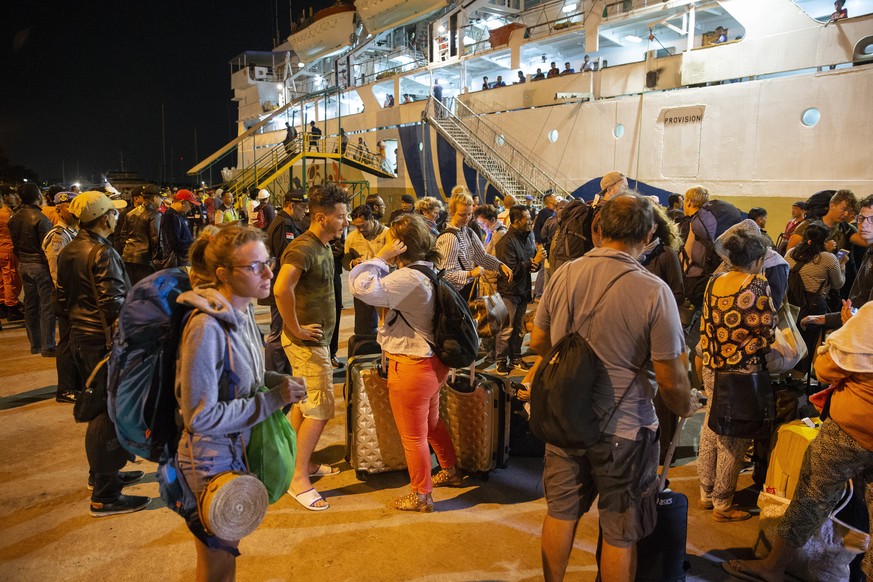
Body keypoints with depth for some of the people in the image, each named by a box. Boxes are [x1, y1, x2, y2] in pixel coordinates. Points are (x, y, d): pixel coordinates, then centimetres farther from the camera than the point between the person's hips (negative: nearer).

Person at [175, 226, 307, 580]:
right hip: (212, 461, -7)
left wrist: (278, 382, -8)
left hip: (240, 447, 7)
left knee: (227, 550, 28)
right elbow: (201, 417, -26)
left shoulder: (243, 311, -3)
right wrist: (273, 399, -23)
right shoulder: (207, 327, -28)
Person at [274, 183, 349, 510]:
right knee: (320, 409, -4)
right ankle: (299, 479, 6)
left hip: (317, 339, 10)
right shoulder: (303, 248, -21)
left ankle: (301, 462, 34)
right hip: (307, 341, -10)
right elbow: (281, 289, -36)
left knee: (304, 403, 19)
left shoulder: (323, 246, 10)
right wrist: (296, 329, -26)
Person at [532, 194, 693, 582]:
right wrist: (685, 408, 7)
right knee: (620, 533, 15)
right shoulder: (653, 291, -19)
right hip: (622, 427, -4)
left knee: (561, 512, 22)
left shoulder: (564, 274, -7)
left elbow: (538, 342, 4)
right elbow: (670, 378, -14)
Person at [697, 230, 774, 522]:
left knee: (711, 430, 17)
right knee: (733, 438, 7)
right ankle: (722, 504, 20)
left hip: (711, 369, 6)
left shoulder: (713, 283, 3)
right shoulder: (757, 285, -14)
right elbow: (767, 332, -11)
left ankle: (706, 494, 30)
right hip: (742, 373, -6)